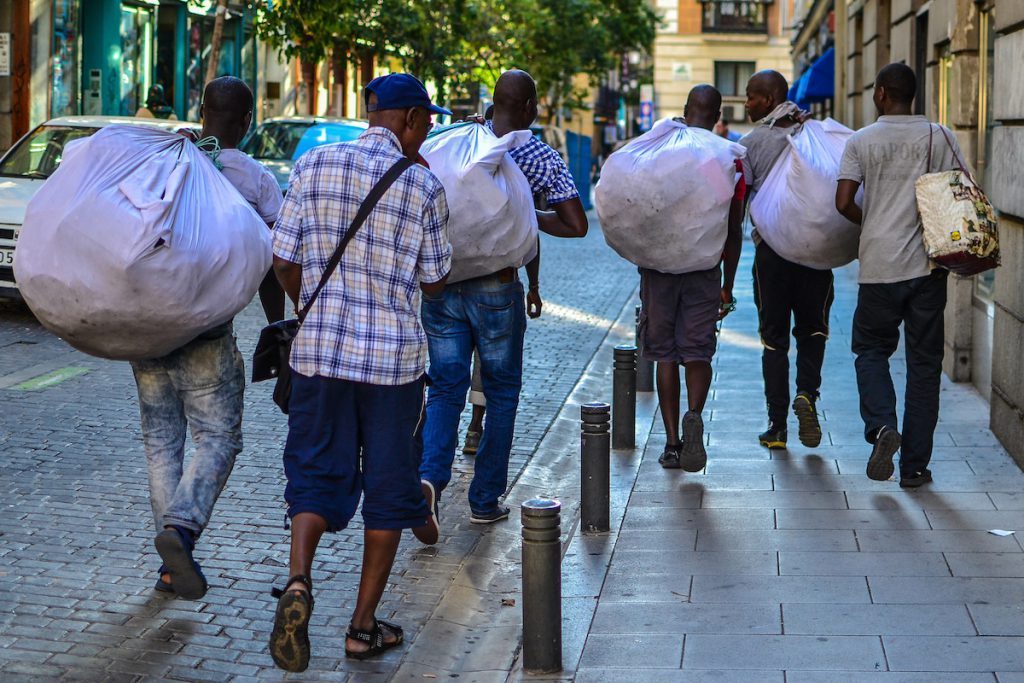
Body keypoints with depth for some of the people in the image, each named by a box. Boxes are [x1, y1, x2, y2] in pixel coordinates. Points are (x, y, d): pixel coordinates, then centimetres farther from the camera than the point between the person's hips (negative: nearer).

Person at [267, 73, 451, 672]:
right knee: (387, 485, 10)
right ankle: (364, 627, 14)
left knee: (316, 473, 10)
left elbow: (285, 262, 2)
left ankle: (298, 581, -17)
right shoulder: (423, 185, -6)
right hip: (394, 355, -2)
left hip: (319, 349, 2)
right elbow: (434, 281, 3)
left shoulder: (316, 164, 0)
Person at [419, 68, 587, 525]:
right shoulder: (540, 156, -3)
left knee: (446, 388, 10)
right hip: (496, 287, -2)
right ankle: (485, 499, 16)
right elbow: (576, 225, -7)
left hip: (441, 282, 3)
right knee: (501, 392, 13)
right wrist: (532, 217, 9)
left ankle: (430, 474, -14)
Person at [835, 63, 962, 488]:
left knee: (871, 349, 17)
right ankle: (914, 465, 10)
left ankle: (881, 426, -9)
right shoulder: (939, 137, 2)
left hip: (879, 265, -1)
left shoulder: (861, 141, 0)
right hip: (928, 265, 1)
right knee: (924, 362, 8)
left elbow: (843, 202, -6)